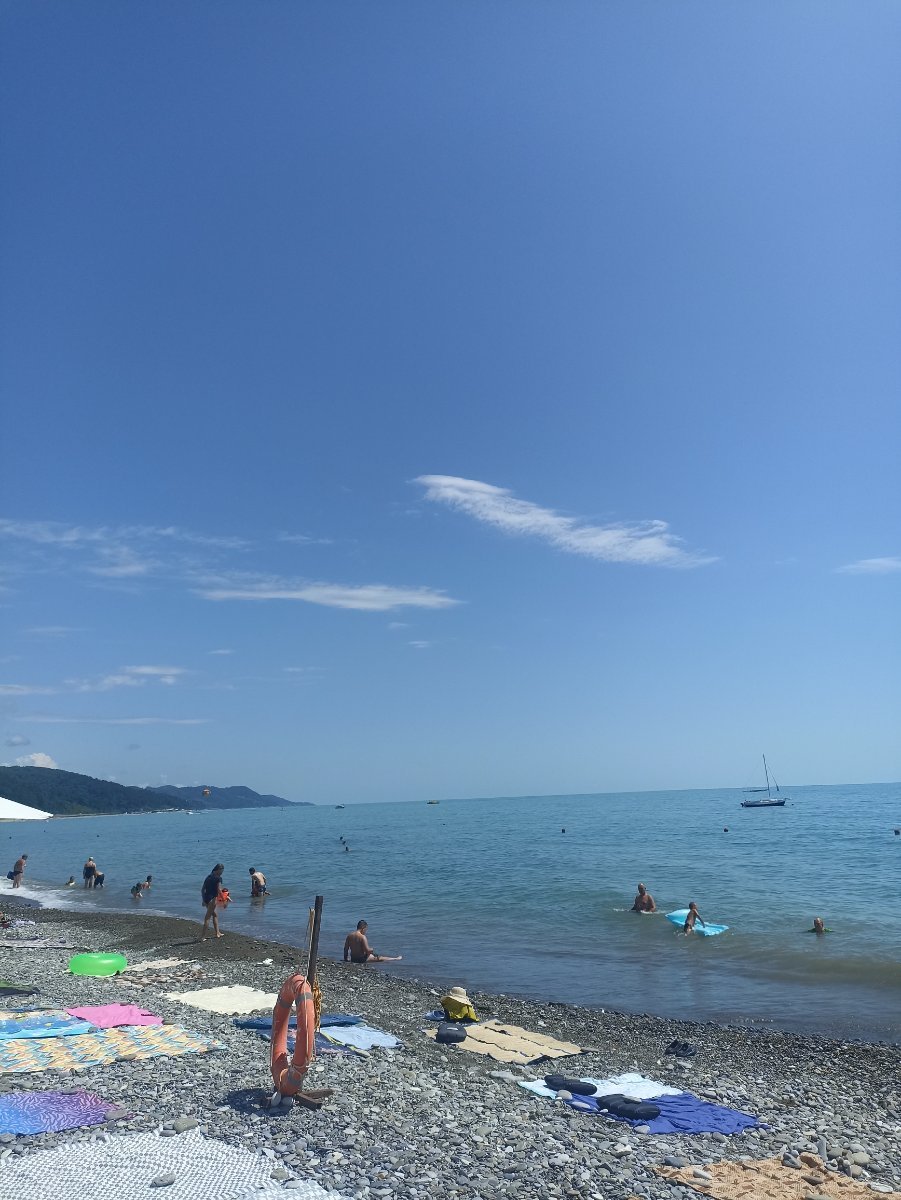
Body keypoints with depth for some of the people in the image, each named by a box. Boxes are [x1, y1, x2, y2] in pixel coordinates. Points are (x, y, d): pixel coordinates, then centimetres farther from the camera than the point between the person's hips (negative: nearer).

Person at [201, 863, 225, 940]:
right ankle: (203, 936, -6)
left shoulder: (208, 877, 16)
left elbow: (202, 889, 16)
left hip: (206, 898, 8)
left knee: (215, 914, 20)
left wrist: (203, 900, 20)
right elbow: (219, 890, -13)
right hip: (212, 898, -8)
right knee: (208, 917, -4)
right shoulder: (218, 878, -6)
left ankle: (217, 933, 24)